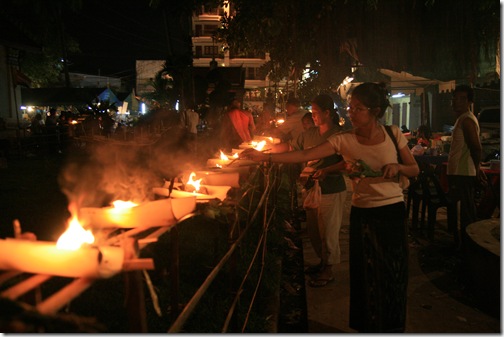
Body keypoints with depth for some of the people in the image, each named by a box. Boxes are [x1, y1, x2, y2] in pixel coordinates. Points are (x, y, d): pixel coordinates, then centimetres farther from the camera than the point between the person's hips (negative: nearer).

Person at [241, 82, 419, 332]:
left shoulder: (393, 134, -4)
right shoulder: (343, 140, -7)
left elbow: (414, 170, 5)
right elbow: (304, 155, -17)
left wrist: (397, 167, -16)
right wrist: (265, 157, -26)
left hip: (394, 211, 1)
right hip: (362, 215, -1)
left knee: (394, 278, 11)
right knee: (367, 279, 10)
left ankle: (393, 328, 34)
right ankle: (368, 326, 32)